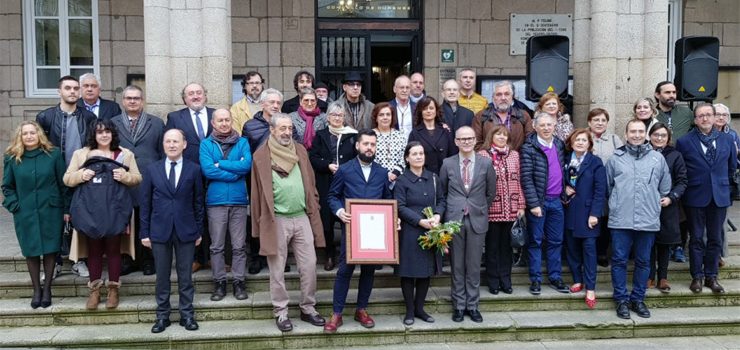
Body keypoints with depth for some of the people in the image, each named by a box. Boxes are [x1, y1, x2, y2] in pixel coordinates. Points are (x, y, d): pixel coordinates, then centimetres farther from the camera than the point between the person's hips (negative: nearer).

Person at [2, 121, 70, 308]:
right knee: (31, 251, 6)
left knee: (50, 249, 4)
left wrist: (66, 209, -1)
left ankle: (47, 287, 18)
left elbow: (63, 183, 1)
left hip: (50, 211, -1)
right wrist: (14, 205, -3)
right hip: (25, 214, 1)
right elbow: (7, 186, 11)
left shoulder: (53, 154, -2)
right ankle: (36, 289, 18)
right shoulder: (12, 158, 2)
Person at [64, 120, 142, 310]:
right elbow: (67, 178, 11)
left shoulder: (125, 154, 8)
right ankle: (94, 290, 16)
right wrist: (81, 175, -8)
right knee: (93, 249, 7)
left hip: (115, 208, -1)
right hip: (90, 208, 1)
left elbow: (137, 178, 9)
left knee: (113, 249, 4)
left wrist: (124, 176, -11)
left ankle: (113, 289, 14)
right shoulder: (81, 154, 10)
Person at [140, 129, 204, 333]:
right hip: (160, 230, 1)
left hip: (186, 230, -1)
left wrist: (199, 230, 2)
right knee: (162, 276, 8)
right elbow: (145, 203, 5)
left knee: (185, 275, 6)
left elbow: (198, 202, 4)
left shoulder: (194, 169, 2)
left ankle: (187, 314, 16)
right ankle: (162, 316, 18)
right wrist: (145, 232, 1)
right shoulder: (152, 170, 4)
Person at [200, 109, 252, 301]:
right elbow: (207, 170, -9)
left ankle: (239, 282, 13)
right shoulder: (206, 144, 5)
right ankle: (219, 282, 16)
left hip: (239, 200, 0)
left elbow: (247, 165, -10)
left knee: (239, 246, 4)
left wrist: (219, 164, -8)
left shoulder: (242, 142, 7)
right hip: (215, 200, 0)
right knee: (217, 246, 6)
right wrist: (235, 172, -8)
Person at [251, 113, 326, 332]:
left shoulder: (300, 151, 10)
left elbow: (310, 184, 14)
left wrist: (313, 211, 8)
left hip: (302, 218, 4)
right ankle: (281, 312, 17)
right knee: (277, 270, 5)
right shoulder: (261, 156, -2)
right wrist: (261, 223, -1)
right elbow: (259, 192, 0)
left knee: (309, 266, 6)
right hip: (276, 221, -3)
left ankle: (308, 309, 20)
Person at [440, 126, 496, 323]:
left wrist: (480, 210, 11)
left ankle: (472, 306, 16)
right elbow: (441, 192, 11)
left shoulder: (486, 164, 1)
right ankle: (459, 305, 16)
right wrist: (450, 210, 7)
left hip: (477, 220, 0)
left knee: (474, 266, 6)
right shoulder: (447, 164, 3)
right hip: (454, 220, 0)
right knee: (457, 266, 6)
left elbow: (491, 193, 10)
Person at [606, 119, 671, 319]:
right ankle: (621, 299, 14)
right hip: (620, 220, -1)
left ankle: (638, 299, 22)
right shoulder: (615, 158, 4)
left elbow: (665, 187, 15)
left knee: (643, 262, 10)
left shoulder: (658, 158, 6)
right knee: (619, 261, 3)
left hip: (648, 220, 1)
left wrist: (655, 203, 16)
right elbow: (607, 186, 13)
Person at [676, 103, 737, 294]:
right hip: (695, 197, -2)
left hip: (719, 196, 3)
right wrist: (690, 186, 2)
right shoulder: (684, 142, -5)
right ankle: (697, 277, 15)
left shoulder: (727, 140, 4)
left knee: (715, 238, 8)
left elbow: (732, 167, 16)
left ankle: (711, 276, 19)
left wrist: (722, 183, 15)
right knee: (696, 238, 6)